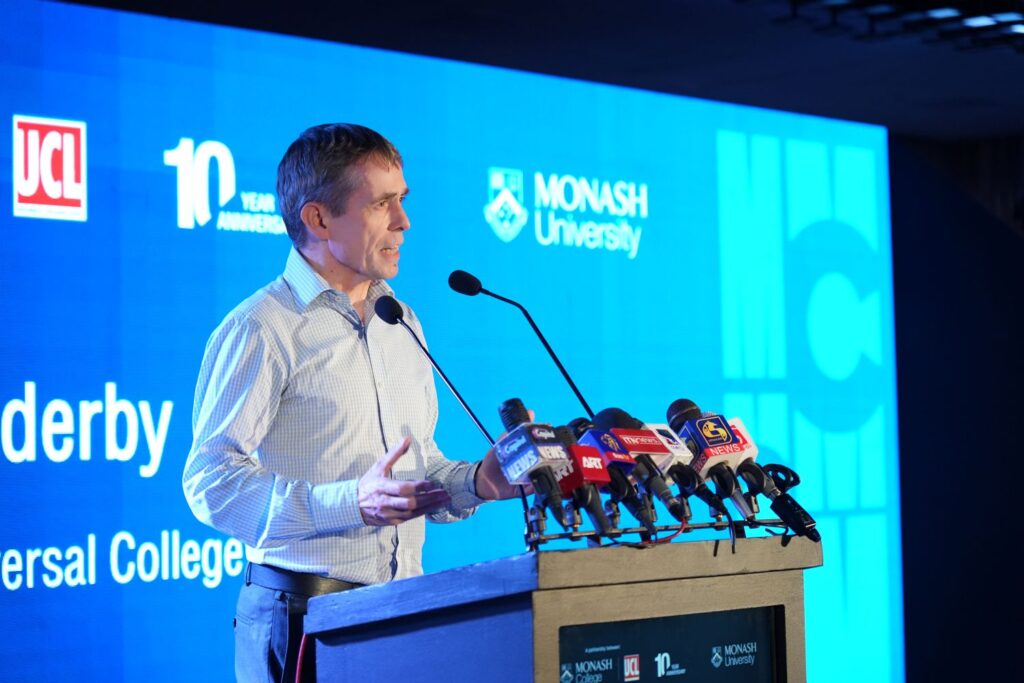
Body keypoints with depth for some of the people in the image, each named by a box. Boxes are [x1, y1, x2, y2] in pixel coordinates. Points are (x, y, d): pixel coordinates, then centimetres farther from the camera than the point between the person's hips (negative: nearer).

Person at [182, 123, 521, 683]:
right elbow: (210, 481, -16)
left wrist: (475, 482, 2)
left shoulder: (402, 324, 17)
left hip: (405, 610, 6)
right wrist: (352, 503, -25)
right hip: (303, 611, -6)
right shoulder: (261, 330, -9)